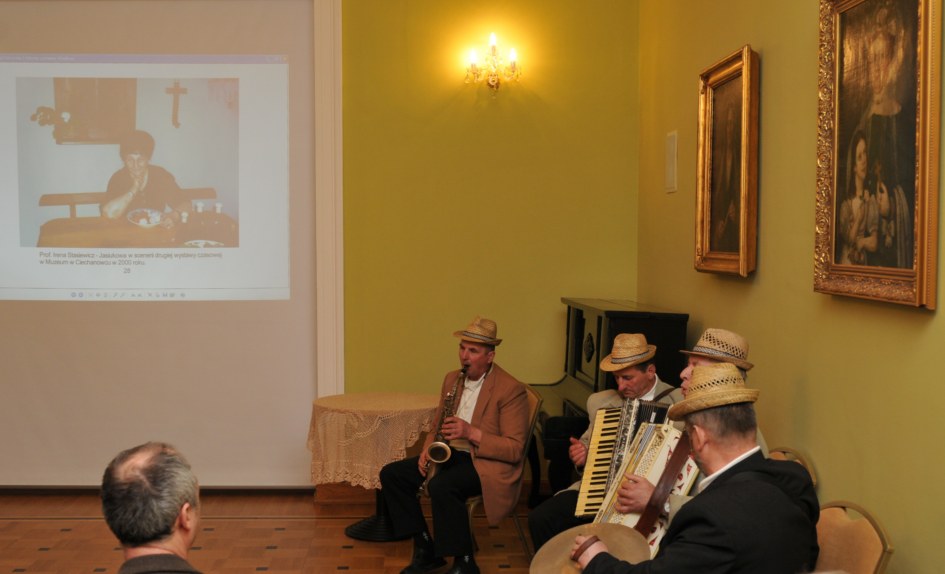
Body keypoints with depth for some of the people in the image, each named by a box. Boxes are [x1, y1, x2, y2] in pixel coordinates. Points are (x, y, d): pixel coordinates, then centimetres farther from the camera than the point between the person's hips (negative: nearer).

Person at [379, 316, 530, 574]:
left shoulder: (511, 390, -12)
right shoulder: (452, 379, 10)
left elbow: (515, 450, -16)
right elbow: (439, 426, 20)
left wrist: (472, 433, -26)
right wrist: (428, 449, -2)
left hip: (488, 463, -8)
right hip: (449, 454, 8)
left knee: (441, 486, -35)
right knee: (391, 474, -7)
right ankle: (425, 549, 1)